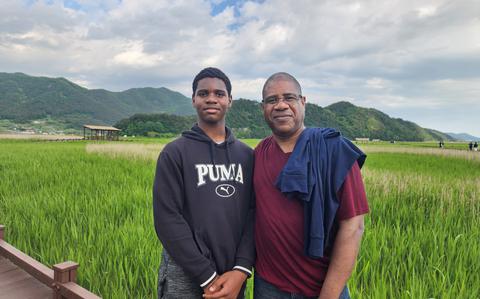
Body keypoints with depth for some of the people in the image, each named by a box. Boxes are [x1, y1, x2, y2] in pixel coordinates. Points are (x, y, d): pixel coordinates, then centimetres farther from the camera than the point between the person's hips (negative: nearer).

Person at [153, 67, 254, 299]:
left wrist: (241, 270, -12)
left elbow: (254, 213, 0)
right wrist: (208, 276, -14)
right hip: (186, 277, -3)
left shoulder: (247, 155, 5)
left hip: (234, 277, 3)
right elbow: (167, 219, -12)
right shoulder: (175, 153, -6)